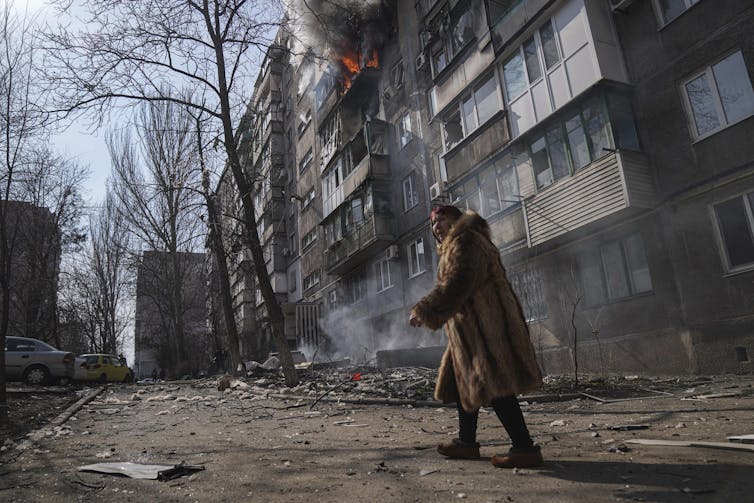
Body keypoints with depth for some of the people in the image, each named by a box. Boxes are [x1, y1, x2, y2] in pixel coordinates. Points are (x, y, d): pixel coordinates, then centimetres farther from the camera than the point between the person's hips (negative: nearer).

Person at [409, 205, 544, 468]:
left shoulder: (465, 242, -9)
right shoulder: (454, 247, 24)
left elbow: (456, 284, -22)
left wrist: (424, 311, -23)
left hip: (483, 325, -11)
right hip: (471, 328, 11)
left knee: (493, 386, -10)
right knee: (464, 383, 14)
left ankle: (525, 448, -5)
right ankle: (466, 441, 22)